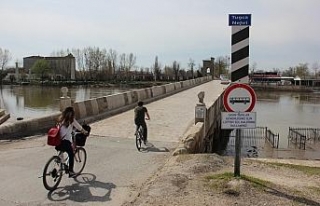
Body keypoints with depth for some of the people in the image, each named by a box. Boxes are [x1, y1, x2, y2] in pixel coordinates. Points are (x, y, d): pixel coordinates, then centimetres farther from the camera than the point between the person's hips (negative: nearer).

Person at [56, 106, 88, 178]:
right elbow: (80, 128, 6)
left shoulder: (60, 120, 10)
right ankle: (70, 172, 12)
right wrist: (85, 132, 25)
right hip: (65, 142, -5)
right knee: (71, 155, 10)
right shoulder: (72, 120, -4)